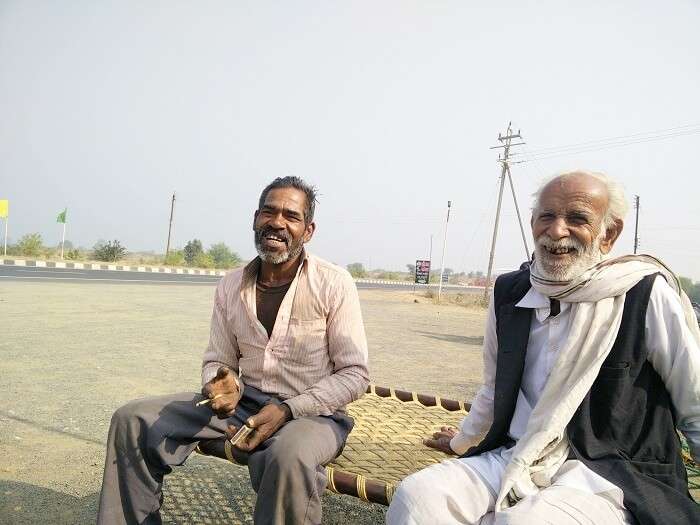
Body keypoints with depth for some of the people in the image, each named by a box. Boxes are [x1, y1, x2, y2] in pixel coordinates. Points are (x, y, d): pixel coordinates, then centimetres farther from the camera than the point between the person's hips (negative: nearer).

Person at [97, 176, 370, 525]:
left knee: (289, 458, -40)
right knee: (132, 420, -5)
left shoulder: (334, 284, -12)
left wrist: (287, 410, -21)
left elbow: (355, 375, -10)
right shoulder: (231, 286, 3)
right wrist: (223, 384, -14)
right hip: (244, 401, 5)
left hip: (312, 413, -4)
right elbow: (217, 361, 11)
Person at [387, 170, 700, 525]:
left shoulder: (647, 295, -7)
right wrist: (461, 442, 33)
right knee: (415, 496, -21)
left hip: (611, 476, -3)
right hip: (512, 459, 4)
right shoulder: (507, 293, 5)